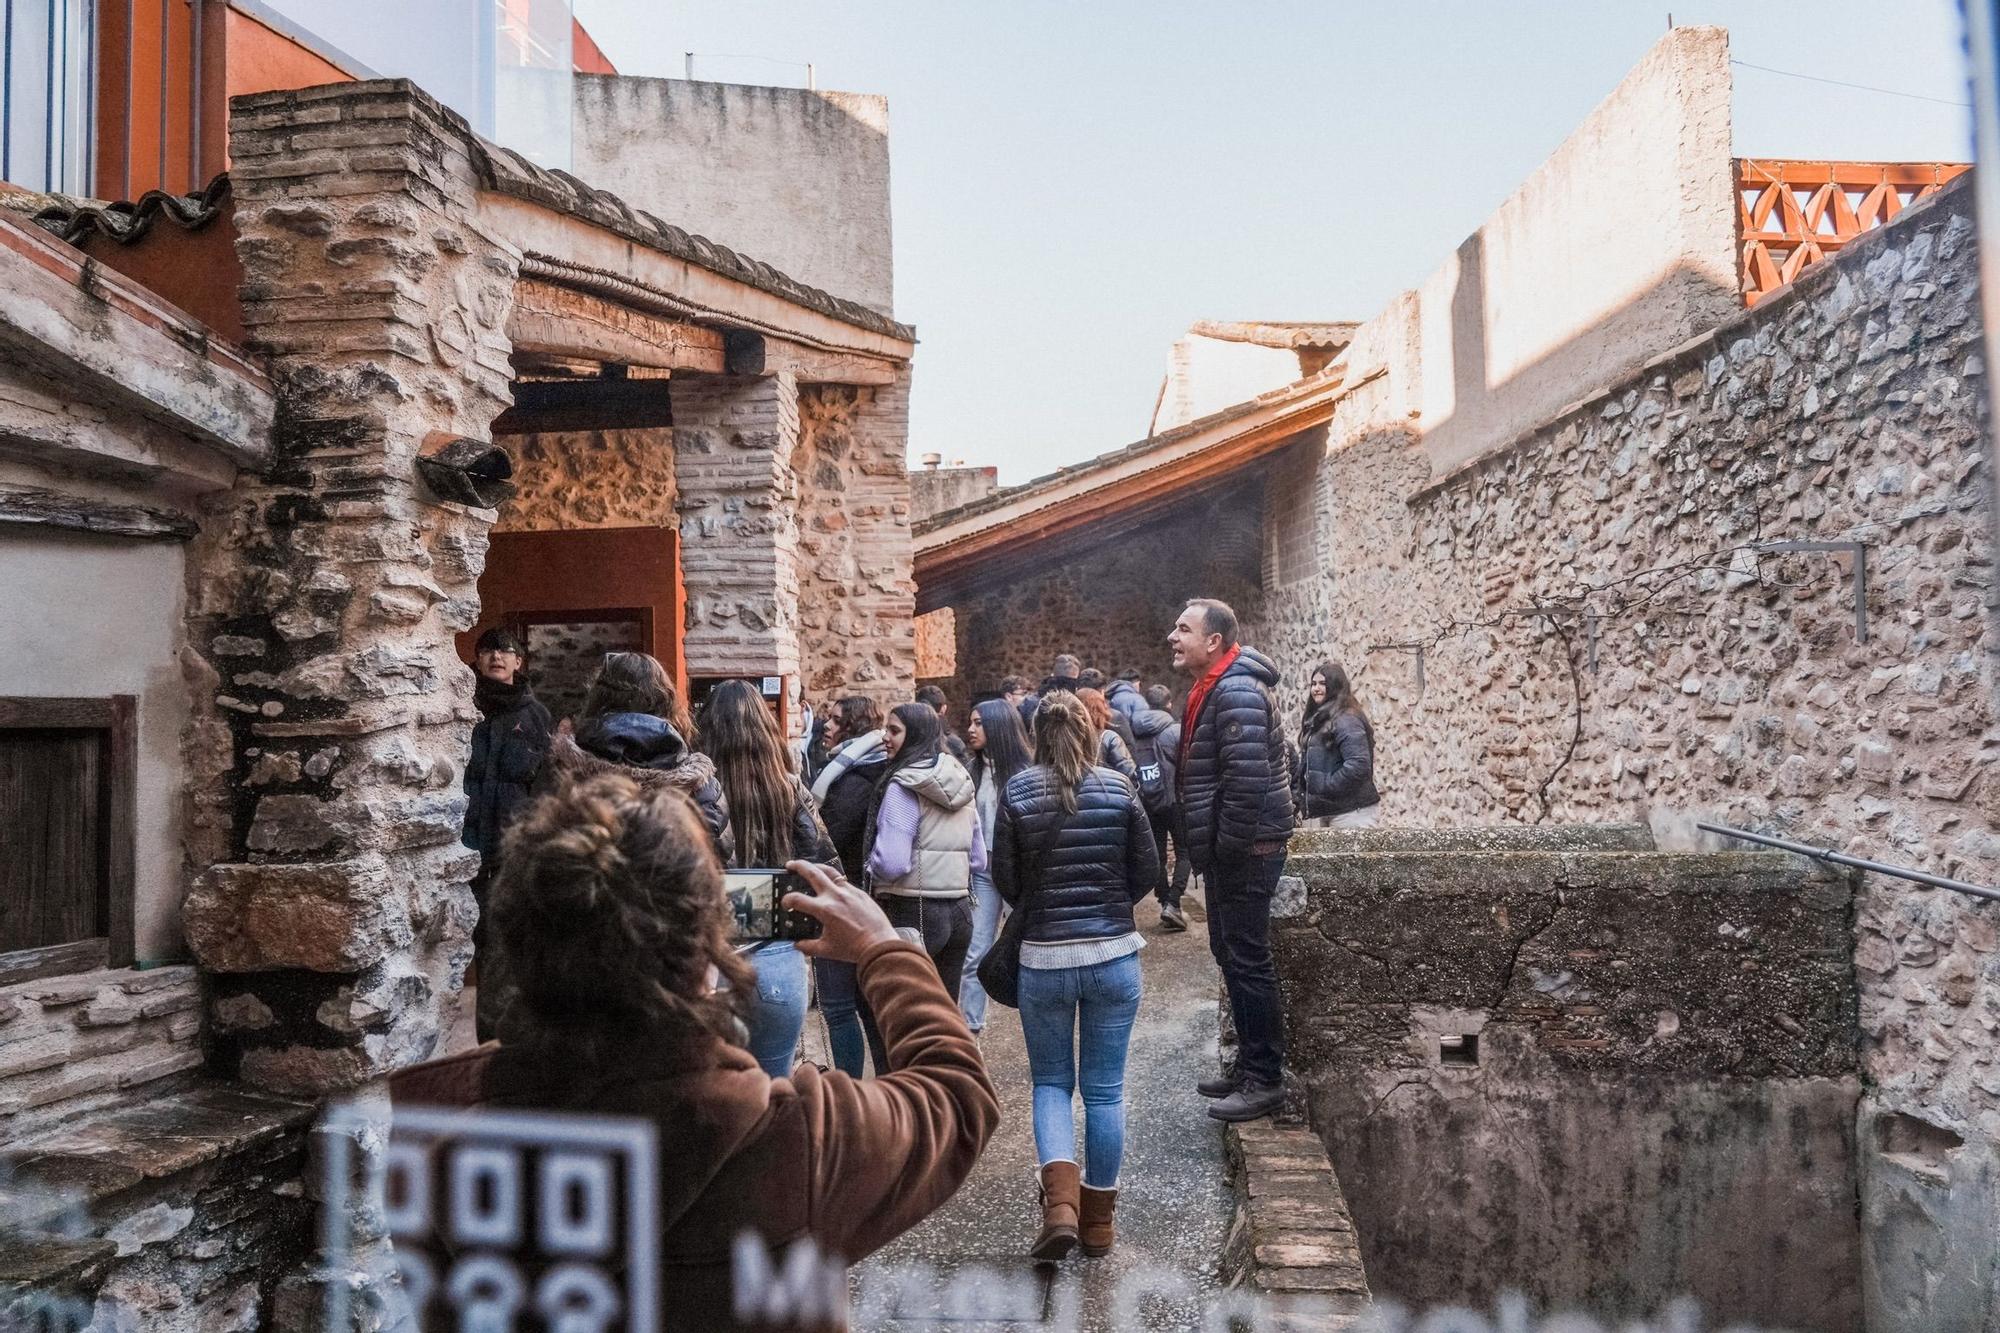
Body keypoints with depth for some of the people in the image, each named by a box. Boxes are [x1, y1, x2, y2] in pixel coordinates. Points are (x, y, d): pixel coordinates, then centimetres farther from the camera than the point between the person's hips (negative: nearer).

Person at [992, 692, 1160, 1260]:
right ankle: (1098, 1220, 20)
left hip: (1043, 957, -1)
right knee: (1105, 1088, 12)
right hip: (1114, 955, 1)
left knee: (1051, 1082, 14)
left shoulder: (1017, 792, -5)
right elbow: (1147, 872, 2)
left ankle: (1060, 1202, -5)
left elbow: (1004, 879, -2)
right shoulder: (1119, 788, -2)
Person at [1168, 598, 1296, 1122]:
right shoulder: (1211, 690, 15)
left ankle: (1264, 1079, 6)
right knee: (1231, 955, 17)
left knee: (1247, 960, -4)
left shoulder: (1237, 693, -19)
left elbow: (1246, 779, -27)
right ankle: (1250, 1064, 28)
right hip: (1227, 848, 11)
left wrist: (1226, 846, -19)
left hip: (1245, 848, -11)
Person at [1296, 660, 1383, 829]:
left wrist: (1325, 787, -18)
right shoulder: (1319, 719, 18)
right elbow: (1308, 767, 24)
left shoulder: (1346, 720, -13)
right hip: (1330, 811, 9)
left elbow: (1358, 765, -23)